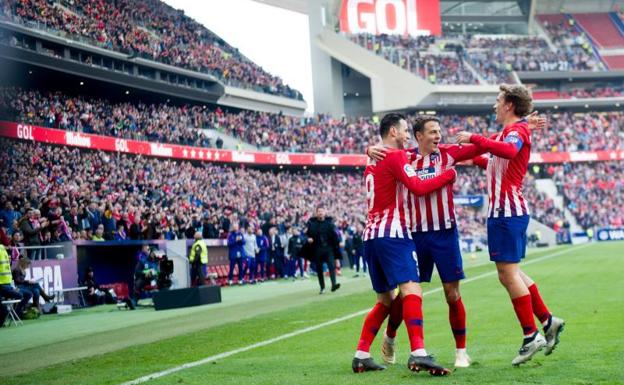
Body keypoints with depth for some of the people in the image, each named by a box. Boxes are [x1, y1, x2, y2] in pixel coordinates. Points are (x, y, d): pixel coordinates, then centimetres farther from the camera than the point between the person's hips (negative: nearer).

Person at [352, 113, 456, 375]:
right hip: (393, 234, -9)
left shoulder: (372, 160, 21)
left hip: (371, 235, 9)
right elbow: (418, 187, -14)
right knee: (412, 291, -19)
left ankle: (361, 356, 11)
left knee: (385, 299, 16)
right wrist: (449, 175, -4)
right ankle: (418, 354, -34)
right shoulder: (395, 156, -5)